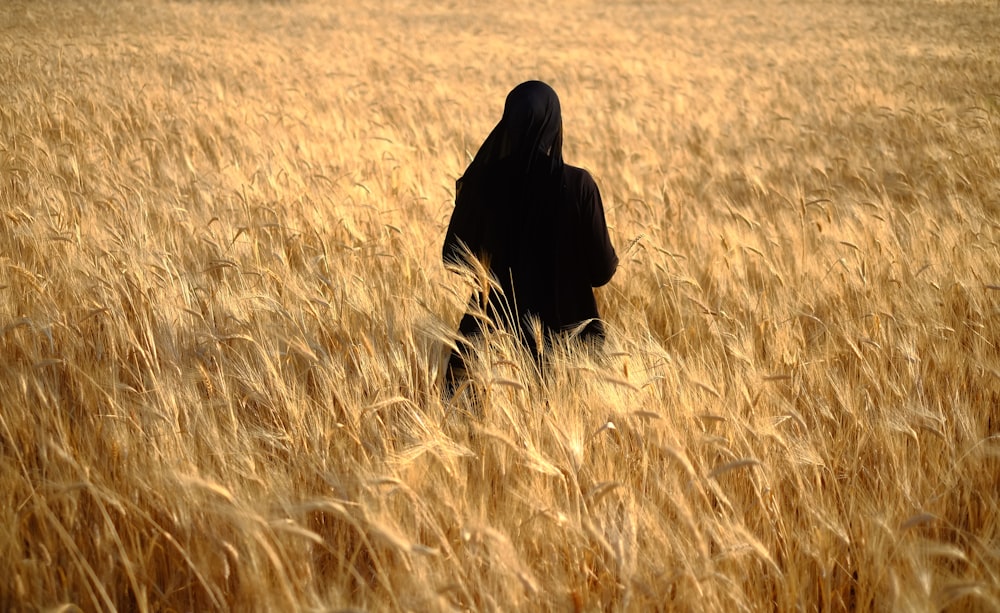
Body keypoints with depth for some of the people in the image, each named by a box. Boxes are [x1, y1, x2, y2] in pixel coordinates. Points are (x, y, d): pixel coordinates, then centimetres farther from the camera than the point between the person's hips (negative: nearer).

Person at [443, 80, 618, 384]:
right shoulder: (578, 184, -14)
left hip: (492, 326, 1)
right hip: (567, 327, -1)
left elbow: (453, 258, 2)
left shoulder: (482, 182, -9)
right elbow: (601, 270, -9)